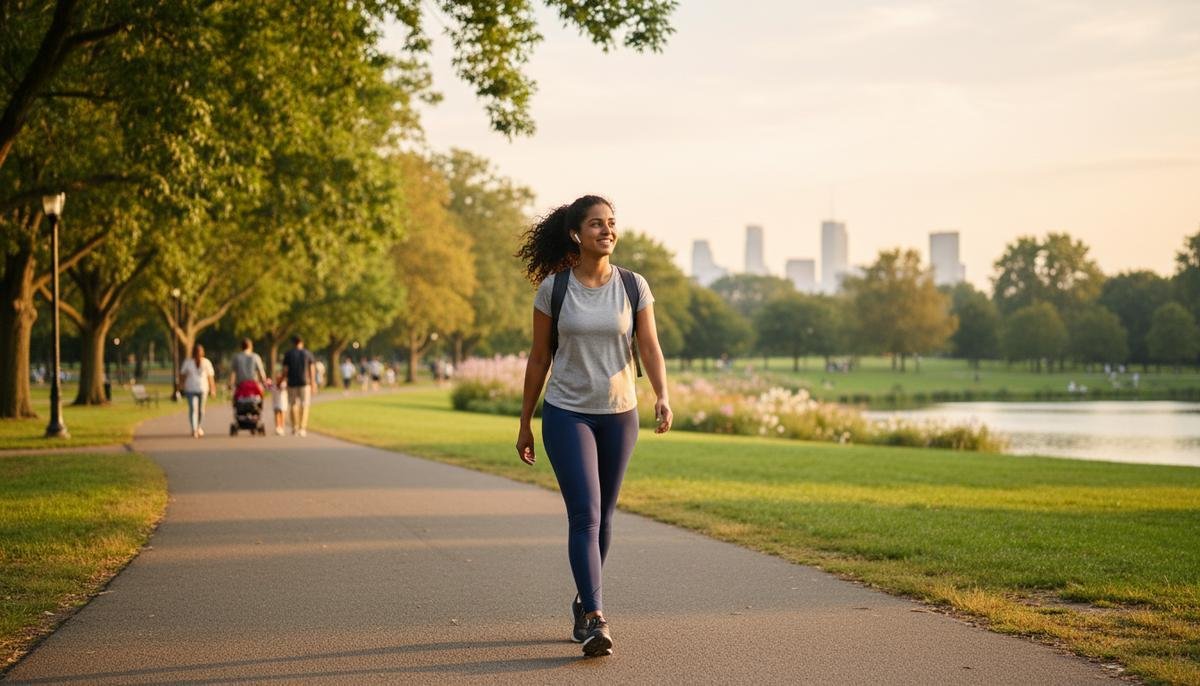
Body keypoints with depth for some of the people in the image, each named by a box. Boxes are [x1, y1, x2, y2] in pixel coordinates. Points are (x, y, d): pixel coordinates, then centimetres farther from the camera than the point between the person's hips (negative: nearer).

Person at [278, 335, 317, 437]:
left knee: (293, 405, 10)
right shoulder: (308, 354, 2)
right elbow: (312, 369, 0)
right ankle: (302, 429, -5)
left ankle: (295, 428, 11)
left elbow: (285, 370, -2)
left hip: (292, 383, 0)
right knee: (304, 405, 3)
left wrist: (280, 381, 11)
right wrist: (313, 383, 6)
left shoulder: (288, 354, 0)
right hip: (305, 382, 0)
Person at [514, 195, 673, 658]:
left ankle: (583, 605, 31)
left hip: (618, 415, 3)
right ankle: (596, 620, -19)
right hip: (567, 414, -3)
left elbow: (649, 347, -6)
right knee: (584, 515, -15)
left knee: (602, 517, 12)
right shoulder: (553, 287, -5)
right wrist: (524, 424, 4)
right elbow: (539, 358, 1)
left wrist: (662, 397, -25)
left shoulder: (633, 286, -1)